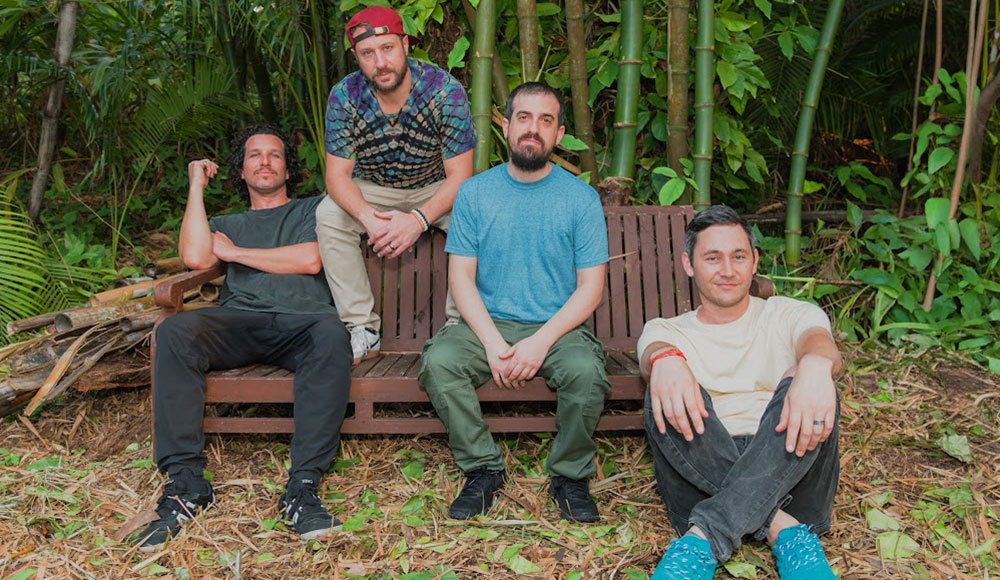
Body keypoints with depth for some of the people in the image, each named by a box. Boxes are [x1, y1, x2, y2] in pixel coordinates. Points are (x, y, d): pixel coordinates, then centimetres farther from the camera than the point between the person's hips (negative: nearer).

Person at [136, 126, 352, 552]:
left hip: (301, 319, -2)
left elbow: (310, 260, 5)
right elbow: (195, 257, 8)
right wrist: (196, 186, 18)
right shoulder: (226, 225, 32)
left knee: (332, 335, -39)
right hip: (239, 320, 2)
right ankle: (185, 484, -29)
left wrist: (234, 252, 11)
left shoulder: (313, 210, 26)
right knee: (174, 332, -30)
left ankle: (303, 485, -38)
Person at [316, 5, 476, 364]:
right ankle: (362, 328, -19)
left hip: (436, 190, -2)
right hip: (371, 191, 2)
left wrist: (419, 218, -40)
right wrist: (369, 219, -37)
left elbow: (460, 175, -22)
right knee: (328, 216, -25)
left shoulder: (445, 91, -23)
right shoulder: (344, 96, -17)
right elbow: (337, 174, -16)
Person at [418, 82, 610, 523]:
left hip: (558, 326, -1)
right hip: (489, 324, 1)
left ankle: (571, 476, -6)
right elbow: (461, 278, 1)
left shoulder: (581, 198, 2)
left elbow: (590, 287, -2)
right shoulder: (474, 192, 5)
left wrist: (541, 342, -17)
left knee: (585, 369, -32)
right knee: (439, 360, -27)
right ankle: (483, 470, -8)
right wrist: (493, 343, -15)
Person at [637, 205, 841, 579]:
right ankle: (785, 529, -31)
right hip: (700, 473, 0)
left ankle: (704, 537, -37)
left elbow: (819, 341, -9)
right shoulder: (667, 331, 17)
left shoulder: (789, 314, 16)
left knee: (807, 389, -29)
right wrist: (664, 359, -38)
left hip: (789, 466, 0)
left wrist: (815, 364, -37)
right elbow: (652, 350, -9)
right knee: (667, 396, -27)